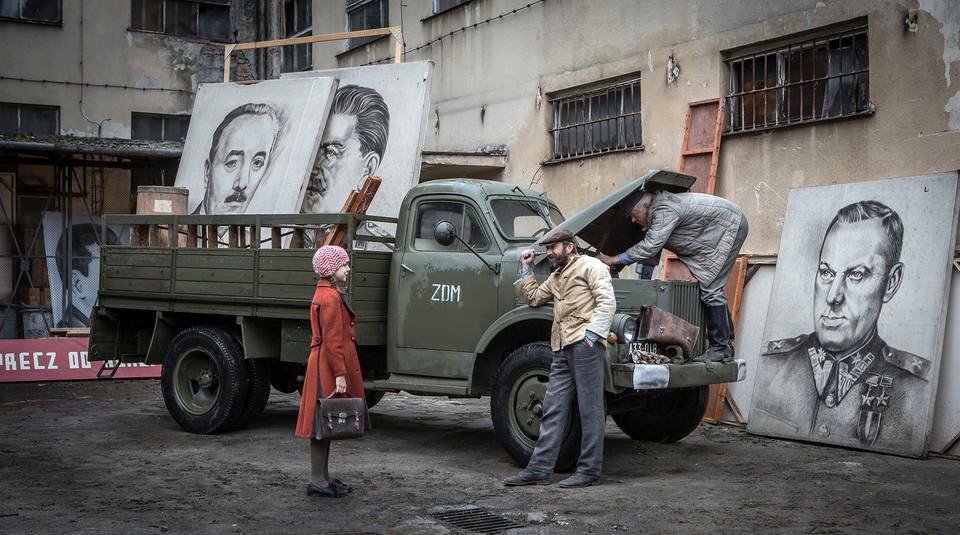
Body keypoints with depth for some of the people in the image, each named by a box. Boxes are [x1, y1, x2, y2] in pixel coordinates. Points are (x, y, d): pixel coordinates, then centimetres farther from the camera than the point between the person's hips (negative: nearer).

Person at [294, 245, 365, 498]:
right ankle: (317, 482, 1)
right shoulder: (331, 297, -17)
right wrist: (340, 374, -20)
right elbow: (332, 340, -21)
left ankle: (324, 477, 21)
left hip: (324, 367, 10)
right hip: (329, 368, -10)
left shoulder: (325, 293, 16)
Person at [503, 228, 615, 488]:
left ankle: (589, 470, -1)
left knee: (590, 408, -4)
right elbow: (533, 297, 34)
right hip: (562, 349, 8)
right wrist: (527, 269, 26)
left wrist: (592, 332, -17)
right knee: (553, 410, 4)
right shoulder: (556, 277, 28)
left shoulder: (590, 266, 2)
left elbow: (607, 301, -9)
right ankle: (539, 469, 4)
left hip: (585, 344, -8)